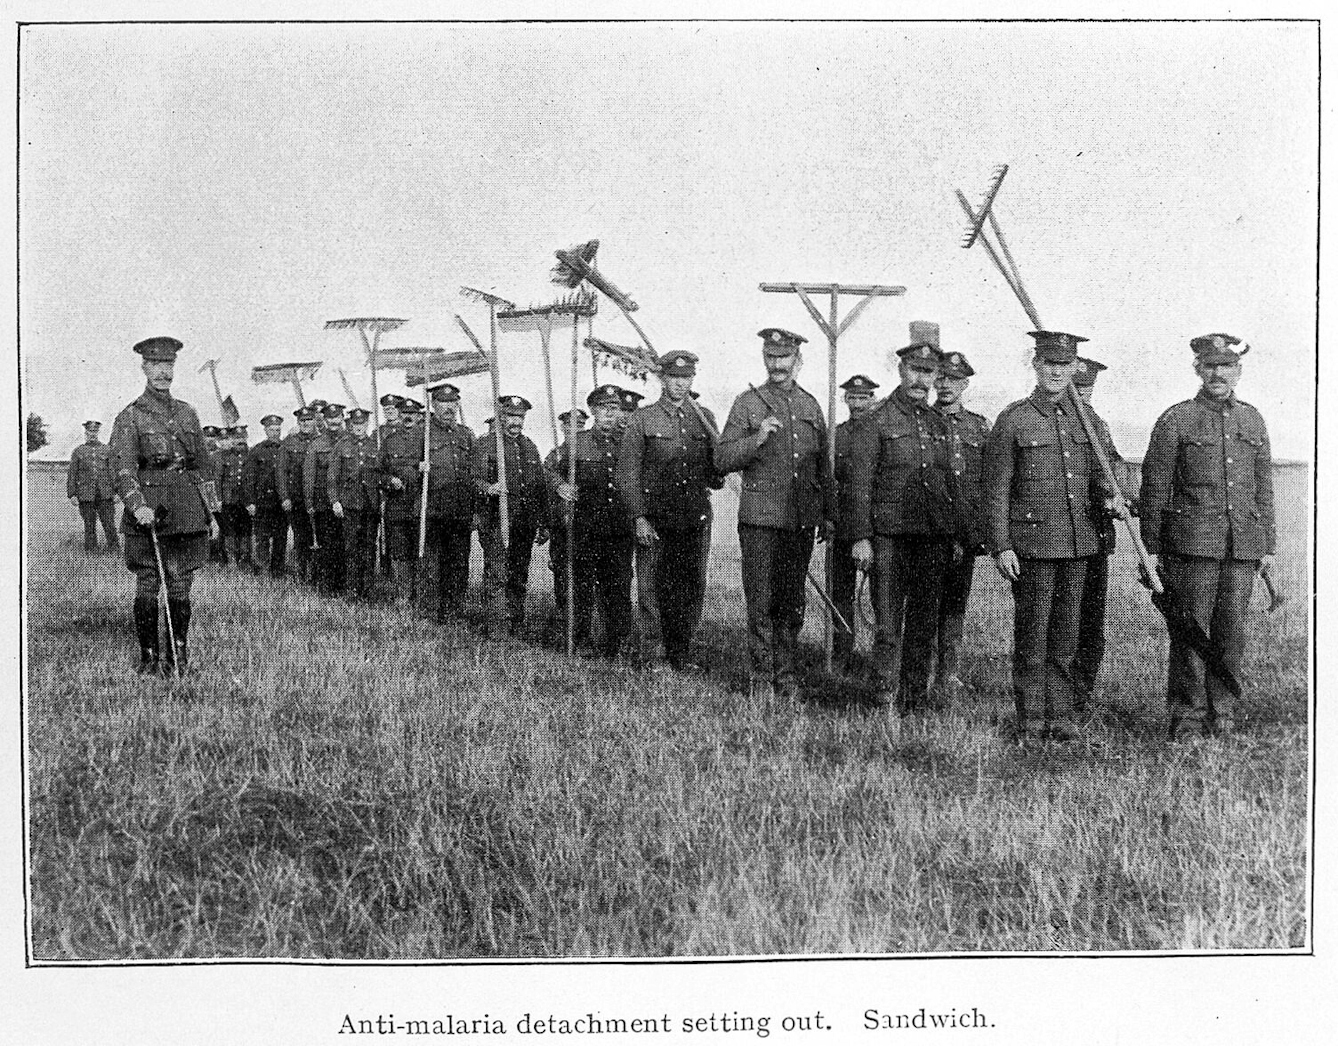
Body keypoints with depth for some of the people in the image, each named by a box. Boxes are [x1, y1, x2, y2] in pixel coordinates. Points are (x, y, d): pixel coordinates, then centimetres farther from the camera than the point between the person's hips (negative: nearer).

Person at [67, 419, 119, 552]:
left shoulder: (107, 450, 11)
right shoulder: (78, 451, 10)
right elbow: (72, 475, 7)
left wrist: (117, 492, 0)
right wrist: (72, 495, -1)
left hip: (105, 495, 0)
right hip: (86, 495, 0)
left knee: (109, 524, -5)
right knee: (89, 526, 3)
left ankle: (114, 548, 1)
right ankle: (90, 549, 9)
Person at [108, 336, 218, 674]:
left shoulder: (187, 413, 14)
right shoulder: (129, 417, 1)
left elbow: (202, 465, 19)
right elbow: (122, 468, -10)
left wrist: (210, 513, 16)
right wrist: (137, 505, -26)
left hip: (187, 512, 3)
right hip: (148, 512, -3)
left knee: (181, 586, 5)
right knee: (147, 586, 1)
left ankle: (179, 656, 13)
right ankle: (148, 657, 10)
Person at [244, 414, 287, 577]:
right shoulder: (257, 451, 3)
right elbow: (248, 478, 1)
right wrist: (250, 501, -7)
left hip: (283, 501, 2)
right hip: (262, 501, -2)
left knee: (281, 539, 4)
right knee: (262, 536, -6)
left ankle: (277, 573, 11)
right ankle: (261, 563, 10)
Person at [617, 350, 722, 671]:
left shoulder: (704, 418, 13)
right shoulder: (642, 420, 2)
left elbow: (715, 473, 21)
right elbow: (627, 474, -1)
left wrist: (717, 477, -4)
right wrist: (639, 518, -9)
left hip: (694, 520, 3)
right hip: (656, 520, -3)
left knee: (691, 590, 3)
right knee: (662, 590, -4)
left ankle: (680, 656, 13)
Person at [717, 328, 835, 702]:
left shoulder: (810, 406, 14)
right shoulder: (747, 403, 1)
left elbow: (823, 465, 21)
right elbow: (722, 460, -4)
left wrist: (829, 514, 18)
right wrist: (756, 439, -19)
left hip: (802, 520, 4)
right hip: (760, 517, -4)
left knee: (792, 602, 8)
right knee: (761, 603, -3)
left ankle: (785, 676, 17)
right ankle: (760, 679, 5)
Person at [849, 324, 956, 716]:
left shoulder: (941, 424, 14)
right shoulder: (877, 421, -1)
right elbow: (860, 483, -5)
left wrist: (958, 537, 14)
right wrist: (861, 537, -11)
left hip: (935, 537, 5)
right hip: (890, 535, -5)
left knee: (924, 620, 9)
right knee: (888, 622, -5)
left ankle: (916, 694, 18)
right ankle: (887, 698, 0)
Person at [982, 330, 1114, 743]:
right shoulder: (1014, 419, -3)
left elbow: (1095, 474, 21)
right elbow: (995, 490, -5)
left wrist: (1110, 496, -2)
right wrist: (1001, 546, -10)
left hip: (1078, 541, 5)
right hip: (1031, 542, -5)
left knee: (1065, 636, 9)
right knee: (1031, 636, 0)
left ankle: (1060, 717, 17)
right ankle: (1030, 721, 8)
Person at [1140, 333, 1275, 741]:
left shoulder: (1253, 421, 13)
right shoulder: (1175, 421, -1)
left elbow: (1263, 488, 17)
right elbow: (1154, 489, -1)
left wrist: (1267, 546, 13)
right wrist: (1151, 550, -4)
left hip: (1242, 547, 4)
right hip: (1192, 543, -4)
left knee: (1231, 631, 7)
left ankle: (1222, 713, 17)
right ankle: (1187, 718, 6)